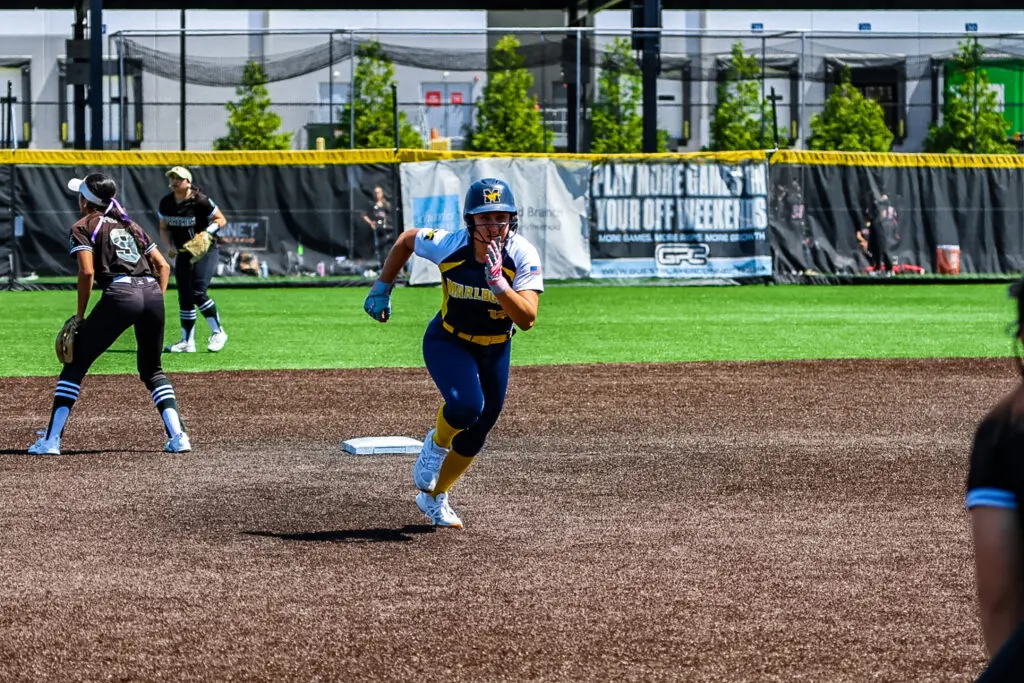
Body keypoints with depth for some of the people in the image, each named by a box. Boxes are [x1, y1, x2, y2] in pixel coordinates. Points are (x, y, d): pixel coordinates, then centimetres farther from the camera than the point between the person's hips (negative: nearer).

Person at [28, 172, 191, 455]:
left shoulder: (83, 227, 10)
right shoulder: (129, 225, 28)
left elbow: (87, 271, -5)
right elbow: (163, 266, 22)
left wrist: (79, 315, 1)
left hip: (119, 296, -5)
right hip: (152, 293, 5)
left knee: (76, 364, 6)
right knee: (152, 370, 22)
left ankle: (51, 440, 0)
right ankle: (178, 435, 4)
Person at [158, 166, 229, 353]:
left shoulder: (200, 201, -17)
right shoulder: (166, 203, 0)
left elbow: (221, 220, -8)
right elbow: (163, 228, 13)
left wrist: (206, 232, -24)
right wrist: (169, 246, -4)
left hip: (206, 252, -6)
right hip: (183, 254, 6)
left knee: (198, 293, -18)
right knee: (184, 297, 5)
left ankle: (218, 332, -2)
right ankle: (187, 342, 12)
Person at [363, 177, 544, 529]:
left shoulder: (523, 256, -25)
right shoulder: (448, 245, -25)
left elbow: (527, 319, -34)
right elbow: (406, 238, -2)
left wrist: (497, 282, -47)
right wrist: (382, 287, 2)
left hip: (495, 349, 3)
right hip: (448, 341, -2)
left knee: (477, 432, 13)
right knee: (466, 405, -30)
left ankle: (434, 497, 37)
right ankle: (436, 444, 4)